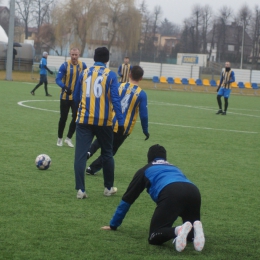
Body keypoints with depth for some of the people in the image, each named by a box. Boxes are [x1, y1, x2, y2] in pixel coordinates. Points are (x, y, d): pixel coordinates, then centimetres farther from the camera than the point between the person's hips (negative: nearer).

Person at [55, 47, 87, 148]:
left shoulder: (82, 65, -3)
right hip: (65, 97, -2)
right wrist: (65, 87, -35)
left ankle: (68, 138, 14)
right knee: (63, 118, 6)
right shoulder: (65, 65, -13)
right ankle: (60, 139, 23)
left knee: (76, 118, -3)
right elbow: (58, 79, -18)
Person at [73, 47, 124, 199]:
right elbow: (115, 99, -9)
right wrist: (121, 122, -8)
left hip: (84, 120, 1)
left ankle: (81, 190, -6)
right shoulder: (110, 75, -2)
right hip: (104, 122, -1)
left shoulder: (85, 73, 7)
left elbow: (76, 97, 14)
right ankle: (109, 188, 24)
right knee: (107, 154, 16)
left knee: (80, 155, 1)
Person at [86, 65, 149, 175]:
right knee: (111, 150, 16)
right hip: (124, 129, -2)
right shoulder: (141, 94, -10)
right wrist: (145, 130, 4)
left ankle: (89, 152, -3)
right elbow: (143, 115, -9)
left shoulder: (119, 86, -2)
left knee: (100, 141, 26)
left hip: (111, 124, 2)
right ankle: (92, 168, 15)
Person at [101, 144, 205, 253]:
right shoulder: (175, 168, 44)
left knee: (154, 238, 0)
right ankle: (194, 230, -15)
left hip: (171, 194, -4)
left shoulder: (145, 170, 33)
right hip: (193, 192, 4)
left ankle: (178, 231, -32)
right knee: (191, 227, 23)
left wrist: (113, 225, 47)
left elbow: (127, 198, 37)